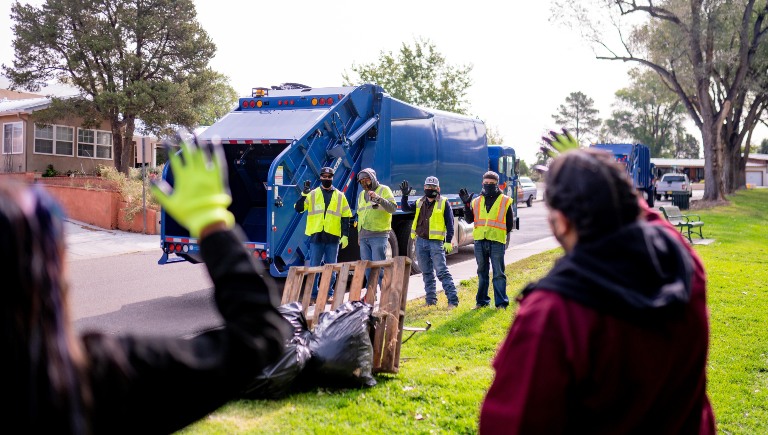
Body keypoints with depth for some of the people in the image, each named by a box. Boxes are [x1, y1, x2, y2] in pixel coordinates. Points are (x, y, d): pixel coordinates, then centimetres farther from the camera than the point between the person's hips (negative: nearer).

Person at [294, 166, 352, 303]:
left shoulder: (340, 196, 8)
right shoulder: (312, 194, 6)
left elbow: (346, 217, 8)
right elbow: (298, 209, 0)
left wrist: (345, 235, 1)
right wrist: (304, 195, -14)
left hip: (333, 237, 1)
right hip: (316, 236, 0)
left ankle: (329, 294, 14)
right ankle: (313, 295, 9)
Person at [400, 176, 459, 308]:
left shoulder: (443, 203, -1)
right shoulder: (419, 203, 13)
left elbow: (449, 223, -4)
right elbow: (405, 208, 2)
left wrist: (448, 241, -11)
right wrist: (405, 195, -13)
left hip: (436, 242, -5)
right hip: (421, 241, 5)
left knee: (442, 271, -10)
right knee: (427, 273, 11)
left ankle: (453, 300, -9)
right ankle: (431, 300, 19)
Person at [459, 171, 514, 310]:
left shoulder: (505, 201, 6)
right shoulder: (476, 201, 13)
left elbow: (510, 223, 7)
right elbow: (469, 220, 7)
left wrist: (507, 236, -1)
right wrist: (466, 205, -3)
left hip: (497, 241, -3)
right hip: (480, 241, 3)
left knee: (498, 273, -1)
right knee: (482, 272, 12)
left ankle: (501, 303, 4)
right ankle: (482, 301, 21)